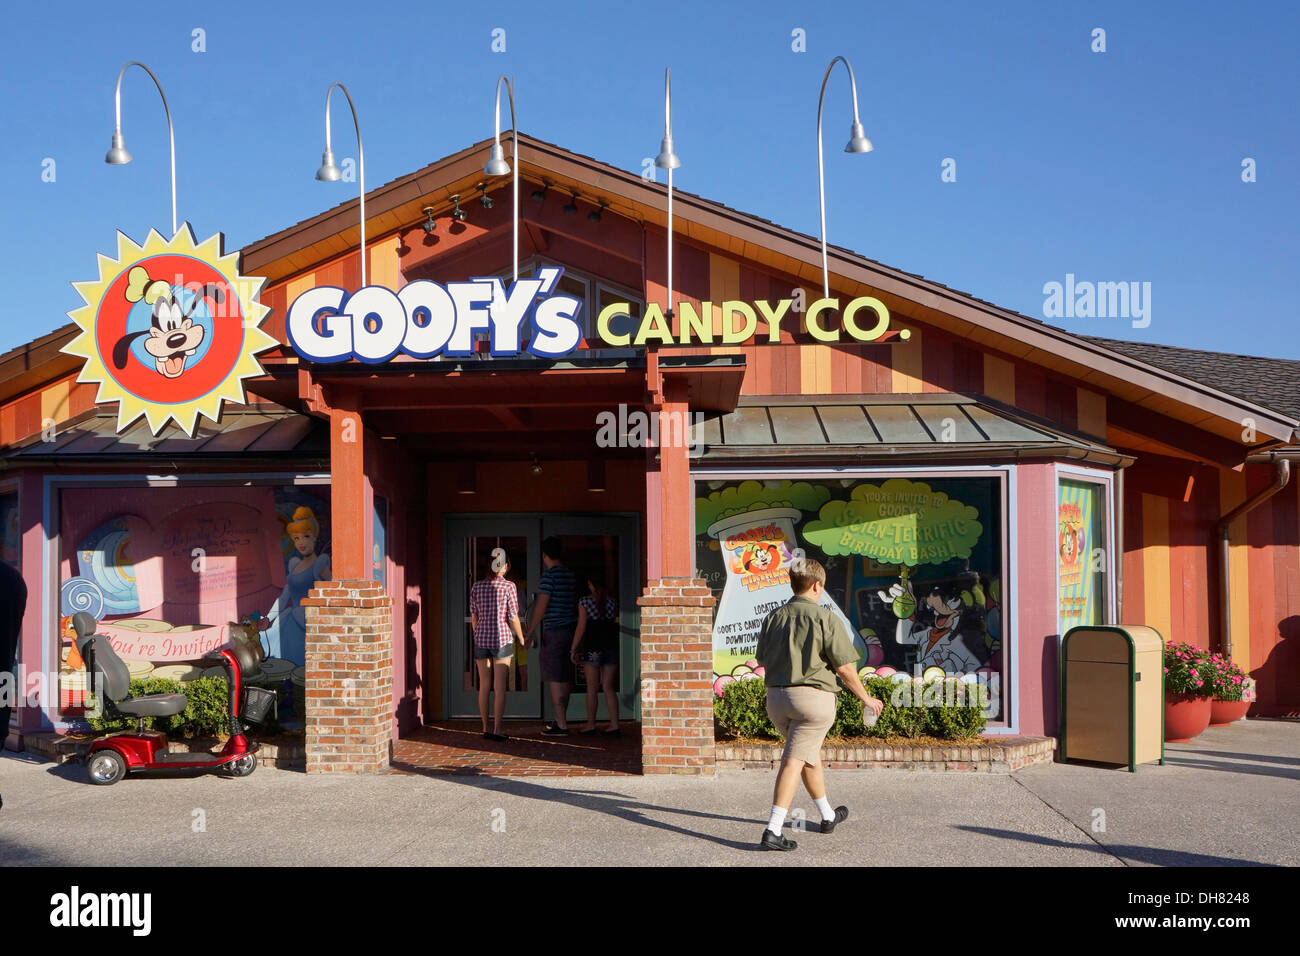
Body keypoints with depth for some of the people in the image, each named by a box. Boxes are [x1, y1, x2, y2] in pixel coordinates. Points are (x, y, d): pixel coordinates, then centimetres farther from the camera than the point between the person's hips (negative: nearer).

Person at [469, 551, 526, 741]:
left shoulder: (477, 587, 4)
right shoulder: (509, 586, -7)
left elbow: (473, 618, 8)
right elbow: (513, 618, -6)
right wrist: (521, 638, 8)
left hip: (481, 639, 4)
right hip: (502, 639, -4)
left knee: (484, 686, 10)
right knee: (500, 687, 0)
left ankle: (485, 727, 15)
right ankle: (497, 729, -1)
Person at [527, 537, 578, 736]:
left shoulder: (549, 575, -13)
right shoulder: (570, 574, 10)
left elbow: (541, 606, -14)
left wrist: (530, 632, -8)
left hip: (555, 630, -8)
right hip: (571, 628, 8)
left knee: (555, 679, -5)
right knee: (563, 678, 16)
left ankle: (561, 725, -5)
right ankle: (562, 720, 24)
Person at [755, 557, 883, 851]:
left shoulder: (773, 617, 7)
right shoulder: (826, 617, -9)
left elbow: (763, 661, 12)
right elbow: (844, 666, -9)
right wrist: (866, 698, 4)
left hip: (776, 697, 6)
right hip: (813, 695, -6)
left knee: (810, 756, 23)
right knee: (793, 761, -6)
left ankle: (828, 816, 39)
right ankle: (773, 831, -12)